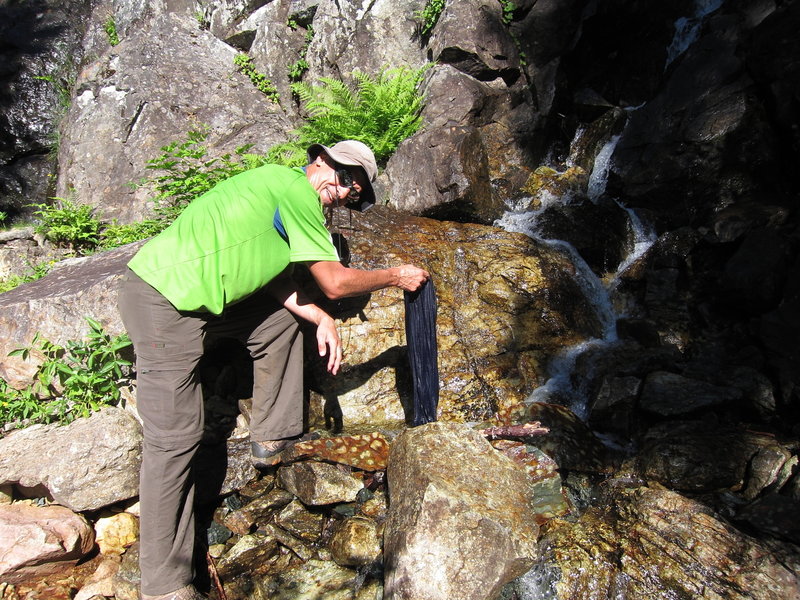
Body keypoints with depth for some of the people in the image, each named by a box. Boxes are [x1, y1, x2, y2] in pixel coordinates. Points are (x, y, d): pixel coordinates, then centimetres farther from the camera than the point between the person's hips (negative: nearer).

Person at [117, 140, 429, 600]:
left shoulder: (280, 184, 17)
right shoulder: (296, 187, -12)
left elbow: (271, 279, 14)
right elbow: (335, 283, -11)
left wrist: (320, 317, 6)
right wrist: (397, 277, 2)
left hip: (189, 295, 10)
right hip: (164, 305, -10)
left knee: (280, 321, 16)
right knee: (175, 437, -6)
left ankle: (274, 438, 23)